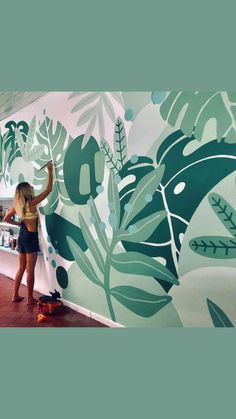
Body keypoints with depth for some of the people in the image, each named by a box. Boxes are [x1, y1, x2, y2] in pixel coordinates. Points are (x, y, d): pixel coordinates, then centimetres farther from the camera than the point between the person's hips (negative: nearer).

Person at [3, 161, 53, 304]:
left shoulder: (17, 205, 3)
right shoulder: (32, 203, -16)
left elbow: (6, 218, 13)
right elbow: (48, 189, -14)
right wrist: (50, 172, -9)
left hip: (22, 236, 7)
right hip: (31, 237, -7)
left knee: (21, 268, 17)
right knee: (30, 270, 2)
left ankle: (15, 296, 25)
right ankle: (30, 298, 12)